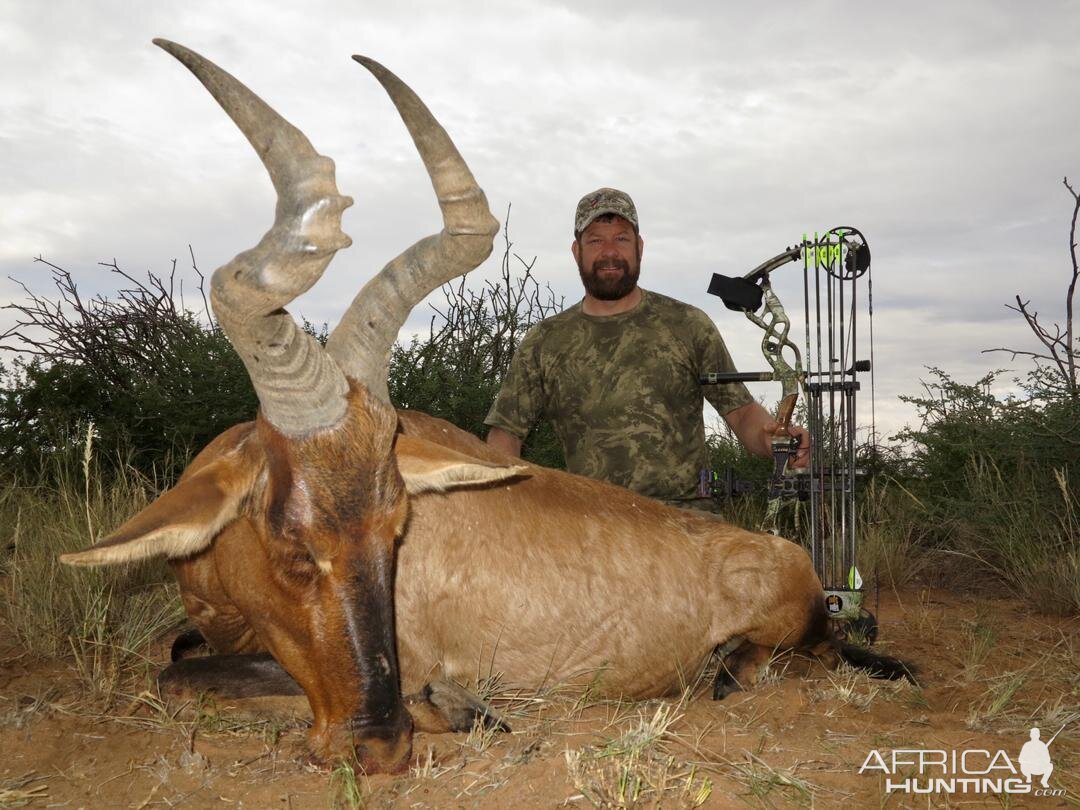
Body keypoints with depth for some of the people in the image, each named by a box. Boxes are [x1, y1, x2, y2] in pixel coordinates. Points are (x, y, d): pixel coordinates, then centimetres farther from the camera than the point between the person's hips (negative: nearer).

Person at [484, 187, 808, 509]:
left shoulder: (689, 325, 8)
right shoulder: (543, 343, 10)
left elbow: (741, 411, 8)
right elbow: (505, 431, 10)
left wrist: (772, 437, -14)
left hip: (684, 519, -1)